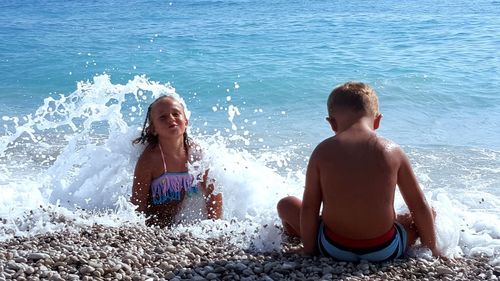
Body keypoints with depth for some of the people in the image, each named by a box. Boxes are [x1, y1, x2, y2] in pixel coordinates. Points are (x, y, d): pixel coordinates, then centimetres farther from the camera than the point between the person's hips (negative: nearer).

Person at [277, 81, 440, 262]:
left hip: (334, 249, -1)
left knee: (286, 204, 20)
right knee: (428, 213, 25)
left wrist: (308, 250, 8)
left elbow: (309, 207, -5)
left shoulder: (323, 151, -6)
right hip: (384, 251, 1)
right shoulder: (392, 151, -5)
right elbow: (420, 206, 2)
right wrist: (431, 248, 15)